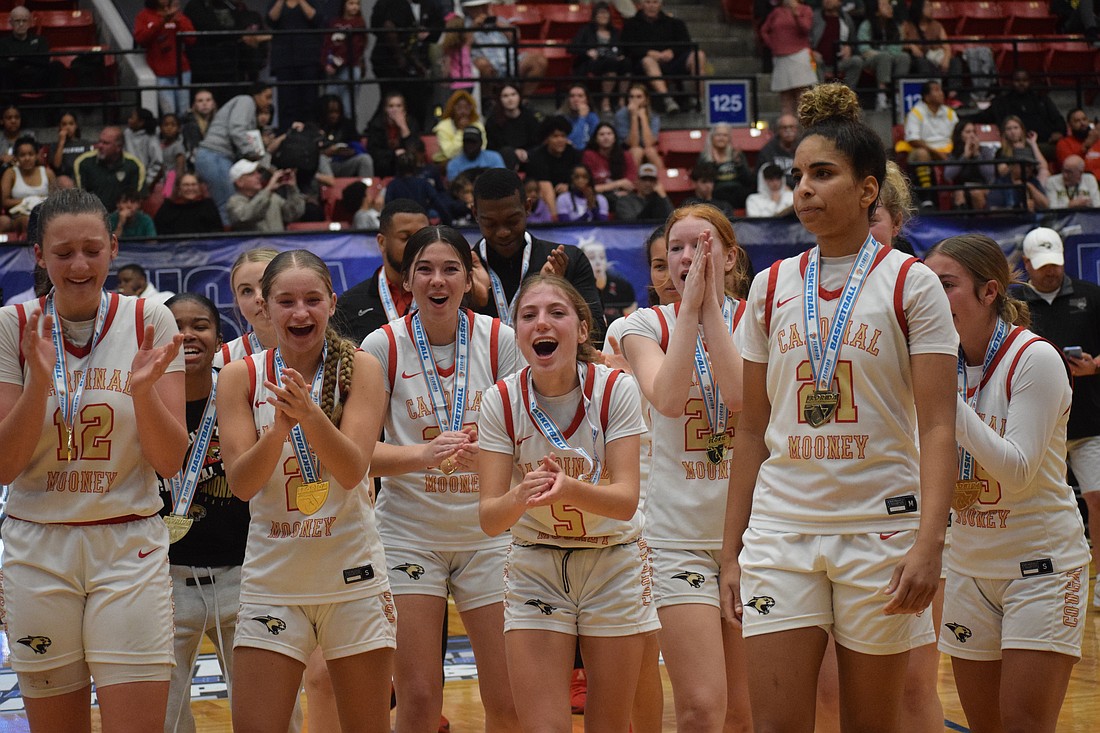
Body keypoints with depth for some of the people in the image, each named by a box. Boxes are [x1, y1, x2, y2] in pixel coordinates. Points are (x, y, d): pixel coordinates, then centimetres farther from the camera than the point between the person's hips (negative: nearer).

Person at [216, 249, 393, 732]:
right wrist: (279, 428, -28)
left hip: (352, 578, 0)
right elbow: (241, 483, -10)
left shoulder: (360, 368, -4)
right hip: (272, 578, 0)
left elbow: (352, 470, -15)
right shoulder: (240, 377, -1)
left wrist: (309, 412, -32)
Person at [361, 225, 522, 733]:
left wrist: (483, 452, -24)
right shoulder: (383, 347, -5)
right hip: (409, 533, -1)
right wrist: (424, 454, -26)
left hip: (486, 533, 1)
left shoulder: (499, 339, -2)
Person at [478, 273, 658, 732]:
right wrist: (519, 498, -40)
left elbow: (626, 500, -23)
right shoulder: (501, 401, -13)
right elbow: (489, 518, -17)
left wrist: (570, 489, -44)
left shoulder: (616, 389, -16)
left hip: (615, 563, 0)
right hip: (535, 568, 0)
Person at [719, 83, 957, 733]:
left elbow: (938, 429, -8)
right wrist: (732, 551, 9)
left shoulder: (910, 284, -2)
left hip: (880, 527, -3)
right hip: (781, 527, 3)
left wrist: (929, 543, -19)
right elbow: (752, 430, 13)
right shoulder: (771, 288, 9)